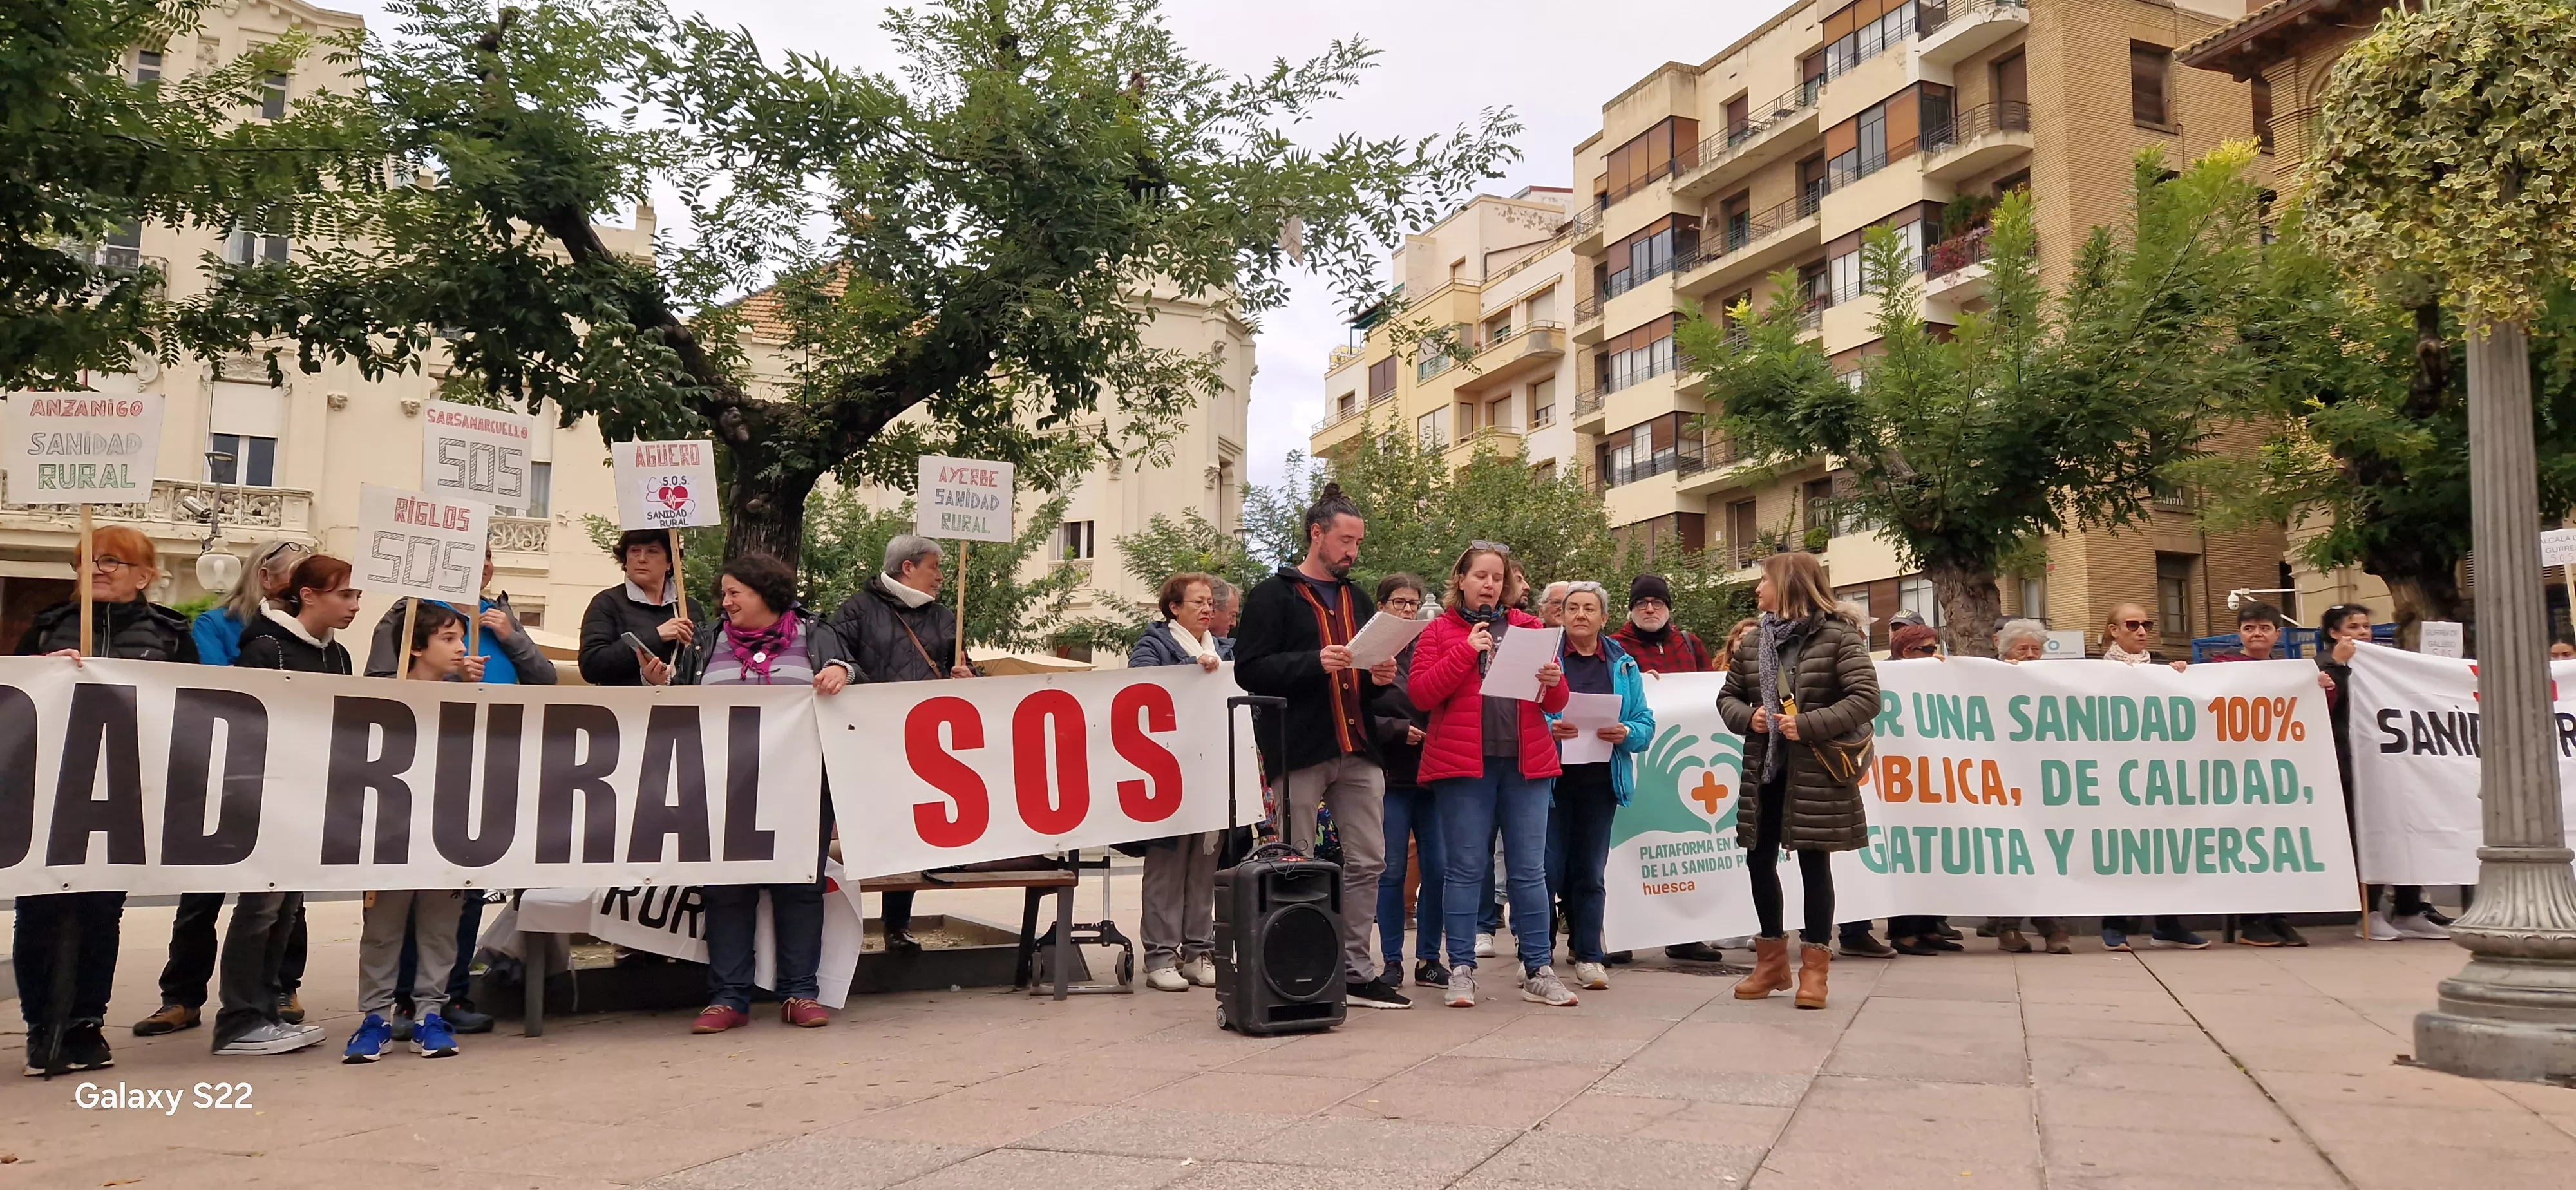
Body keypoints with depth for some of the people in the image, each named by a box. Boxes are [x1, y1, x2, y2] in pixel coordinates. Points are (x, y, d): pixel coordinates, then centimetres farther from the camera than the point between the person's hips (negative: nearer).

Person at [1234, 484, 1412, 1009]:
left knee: (1368, 862, 6)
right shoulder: (1273, 596, -1)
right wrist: (1315, 663, -22)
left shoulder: (1359, 600, 20)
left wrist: (1380, 676, 5)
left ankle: (1357, 972, 15)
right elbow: (1249, 670, -10)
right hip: (1298, 749, -6)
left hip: (1358, 750, 6)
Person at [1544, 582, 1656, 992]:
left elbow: (1645, 724, 6)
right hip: (1551, 776, -2)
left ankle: (1589, 957, 15)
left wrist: (1626, 734, -14)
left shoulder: (1623, 665, 10)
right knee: (1548, 869, -2)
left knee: (1591, 871, 8)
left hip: (1601, 780, 3)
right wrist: (1548, 727, -23)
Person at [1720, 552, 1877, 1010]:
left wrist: (1809, 725, -20)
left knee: (1814, 862, 1)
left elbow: (1866, 698, -14)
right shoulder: (1754, 641, 10)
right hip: (1764, 767, 6)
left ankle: (1815, 965, 13)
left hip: (1817, 771, -6)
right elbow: (1727, 695, 16)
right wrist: (1747, 717, -6)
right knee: (1759, 858, 8)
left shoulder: (1838, 637, -8)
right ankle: (1772, 960, 23)